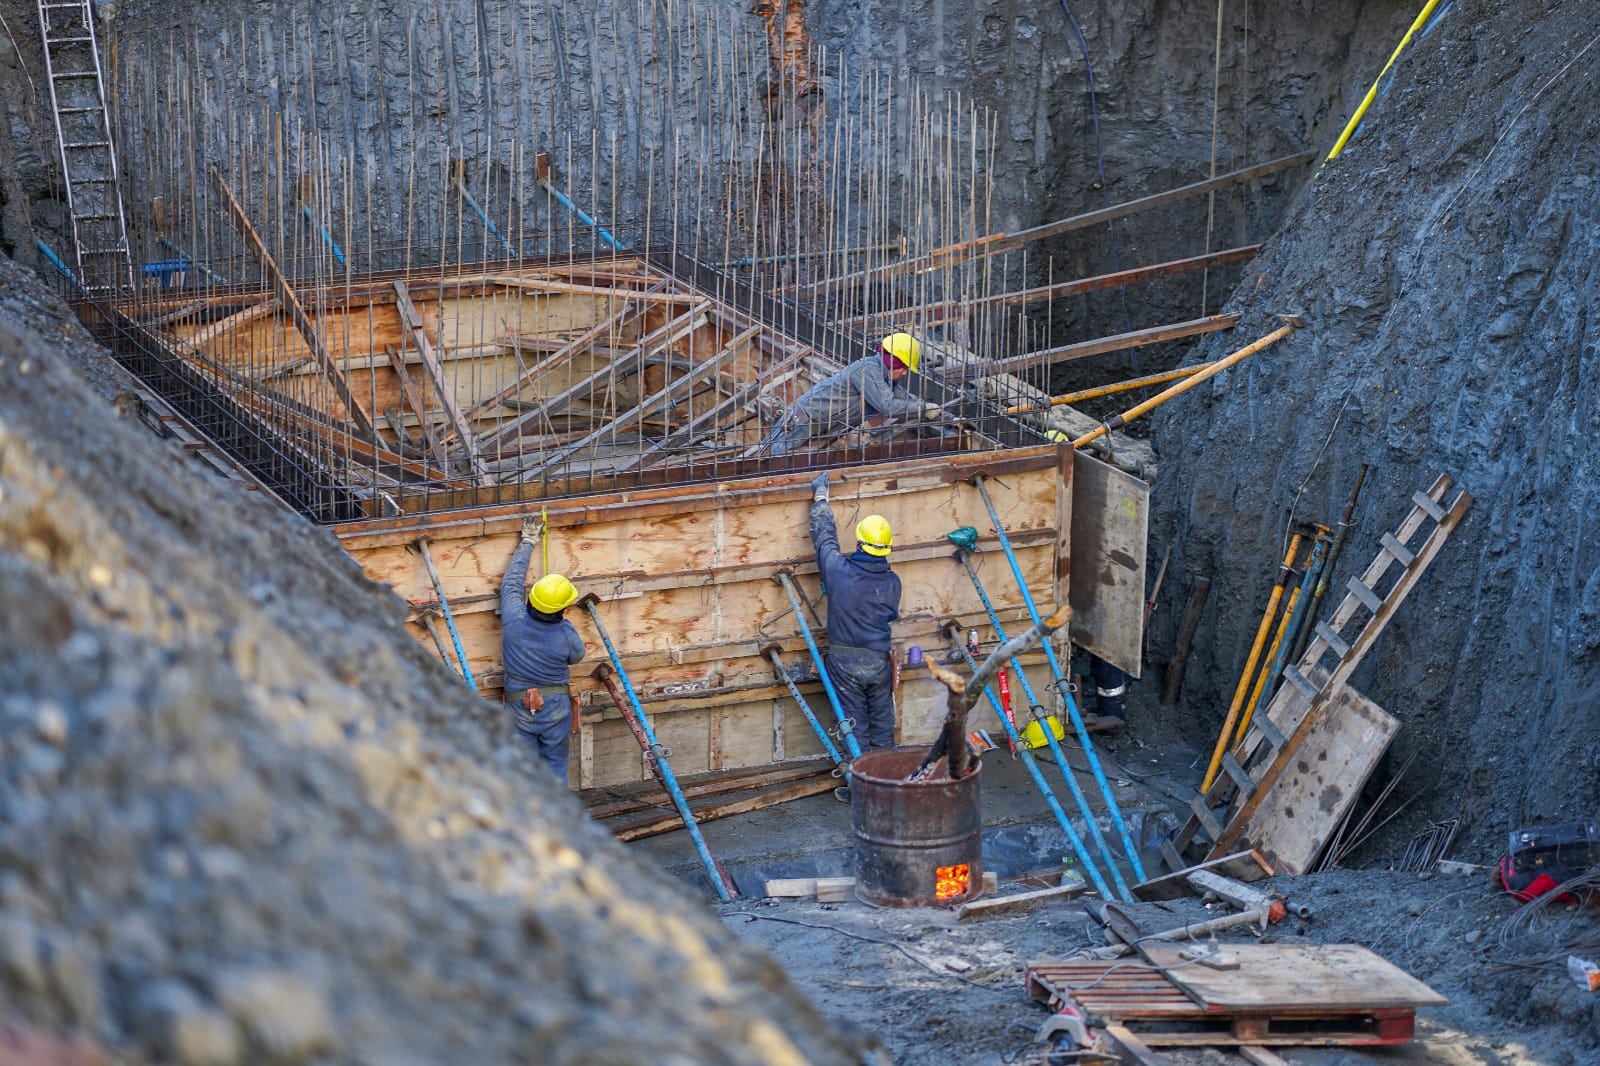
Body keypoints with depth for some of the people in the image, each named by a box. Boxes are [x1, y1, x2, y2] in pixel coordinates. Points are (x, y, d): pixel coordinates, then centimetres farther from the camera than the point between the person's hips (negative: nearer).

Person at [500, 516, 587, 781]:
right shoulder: (566, 634, -18)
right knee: (555, 765, 13)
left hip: (519, 708, 1)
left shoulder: (513, 619, -16)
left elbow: (512, 581, 1)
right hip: (556, 708, -1)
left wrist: (527, 543, 14)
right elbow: (578, 655, 7)